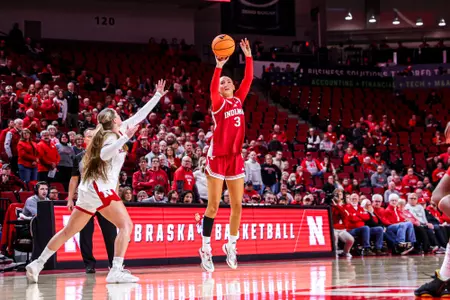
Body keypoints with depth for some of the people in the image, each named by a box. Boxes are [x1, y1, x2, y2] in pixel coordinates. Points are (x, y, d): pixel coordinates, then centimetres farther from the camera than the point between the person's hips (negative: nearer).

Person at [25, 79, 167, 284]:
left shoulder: (117, 133, 18)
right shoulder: (113, 135, -7)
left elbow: (139, 116, 26)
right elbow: (104, 154, -29)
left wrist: (158, 96, 30)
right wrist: (126, 137, -31)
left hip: (90, 189, 9)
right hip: (100, 188, -9)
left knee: (69, 231, 12)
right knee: (126, 225, -12)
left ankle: (37, 264, 12)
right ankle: (116, 272, -23)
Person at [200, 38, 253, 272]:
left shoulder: (239, 100, 12)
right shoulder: (218, 103, -3)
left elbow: (248, 80, 6)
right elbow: (212, 90, -23)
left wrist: (248, 57, -1)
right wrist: (218, 67, -35)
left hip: (236, 157, 5)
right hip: (217, 157, -5)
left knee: (237, 205, 6)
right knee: (213, 205, -4)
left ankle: (231, 246, 19)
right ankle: (206, 248, 2)